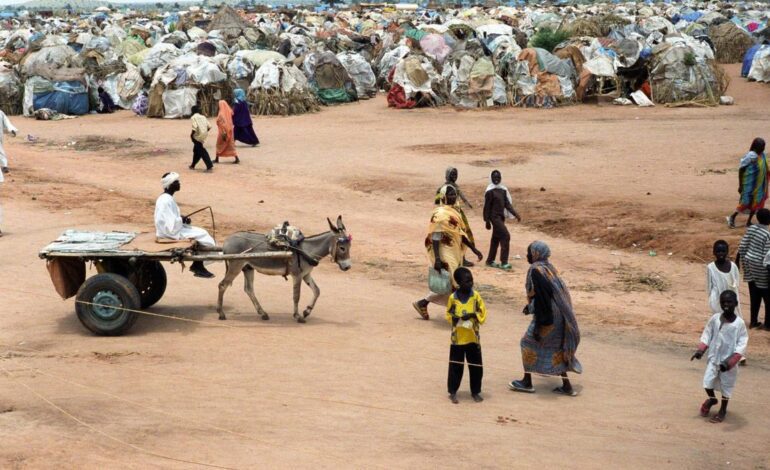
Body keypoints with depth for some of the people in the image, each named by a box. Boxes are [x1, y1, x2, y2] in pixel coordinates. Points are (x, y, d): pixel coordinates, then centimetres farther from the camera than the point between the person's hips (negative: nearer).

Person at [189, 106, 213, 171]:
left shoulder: (194, 117, -7)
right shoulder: (203, 117, 12)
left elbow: (194, 127, -21)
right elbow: (209, 126, 7)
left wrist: (191, 135, -8)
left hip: (198, 136, -7)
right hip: (204, 136, 8)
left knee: (202, 151, -7)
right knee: (196, 150, 22)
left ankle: (209, 166, -16)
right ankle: (193, 165, 33)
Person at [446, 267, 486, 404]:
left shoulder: (476, 296, -3)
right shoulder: (453, 298, -4)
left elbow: (482, 314, 0)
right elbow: (448, 314, 6)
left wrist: (473, 315, -17)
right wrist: (454, 318, -15)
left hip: (473, 337, 1)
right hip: (457, 337, -1)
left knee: (476, 366, 6)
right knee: (455, 366, 3)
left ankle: (475, 391, 19)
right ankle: (452, 391, 15)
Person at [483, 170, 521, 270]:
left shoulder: (503, 190, 9)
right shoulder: (490, 191, -12)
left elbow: (507, 204, 13)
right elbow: (487, 207, -11)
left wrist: (515, 214, 4)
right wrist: (487, 221, -13)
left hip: (501, 217, 8)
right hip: (494, 216, -8)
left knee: (496, 238, 14)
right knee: (505, 236, -14)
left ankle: (490, 260, 24)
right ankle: (503, 263, -12)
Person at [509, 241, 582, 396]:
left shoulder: (536, 270, -19)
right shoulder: (548, 267, 9)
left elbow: (541, 298, -22)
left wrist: (538, 325, -20)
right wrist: (530, 306, 29)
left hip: (547, 315, -9)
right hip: (559, 313, 9)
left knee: (529, 343, 6)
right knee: (555, 348, 15)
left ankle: (527, 383, 14)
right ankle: (566, 386, 17)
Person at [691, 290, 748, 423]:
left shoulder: (739, 323, -17)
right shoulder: (715, 318, -7)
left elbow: (742, 344, -17)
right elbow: (707, 335, 5)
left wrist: (730, 361, -25)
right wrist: (701, 350, -8)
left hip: (728, 360, -3)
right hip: (713, 358, 3)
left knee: (726, 385, 10)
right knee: (707, 382, 1)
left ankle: (723, 410, 31)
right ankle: (711, 399, 33)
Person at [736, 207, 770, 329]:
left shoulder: (751, 228, 0)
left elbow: (742, 247, 4)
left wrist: (737, 262, 13)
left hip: (749, 262, 7)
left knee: (754, 295, 15)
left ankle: (753, 321, 20)